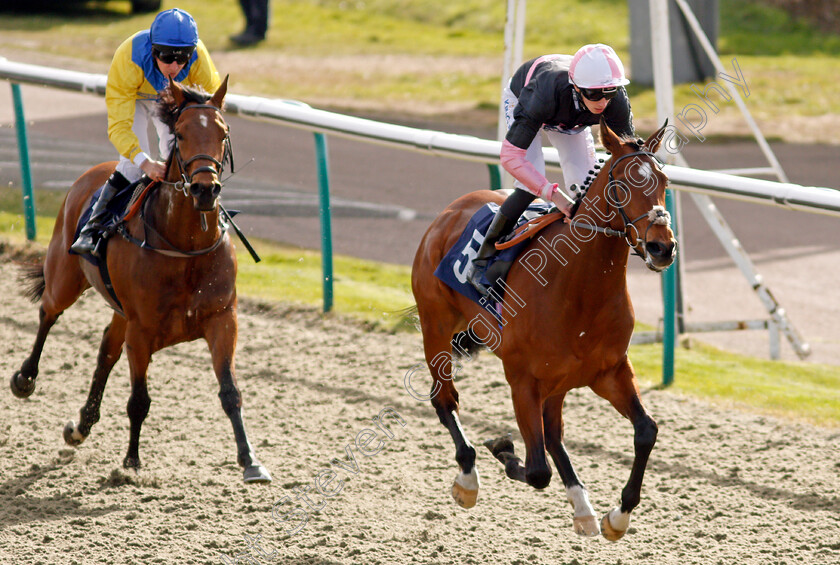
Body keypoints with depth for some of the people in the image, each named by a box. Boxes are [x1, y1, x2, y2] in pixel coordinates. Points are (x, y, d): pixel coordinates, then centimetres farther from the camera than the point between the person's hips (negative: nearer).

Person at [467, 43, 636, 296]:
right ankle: (482, 263, -11)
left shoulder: (617, 102, -38)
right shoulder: (547, 94, -49)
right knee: (530, 185, -21)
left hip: (571, 118, 4)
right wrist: (554, 194, -56)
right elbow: (510, 156, -48)